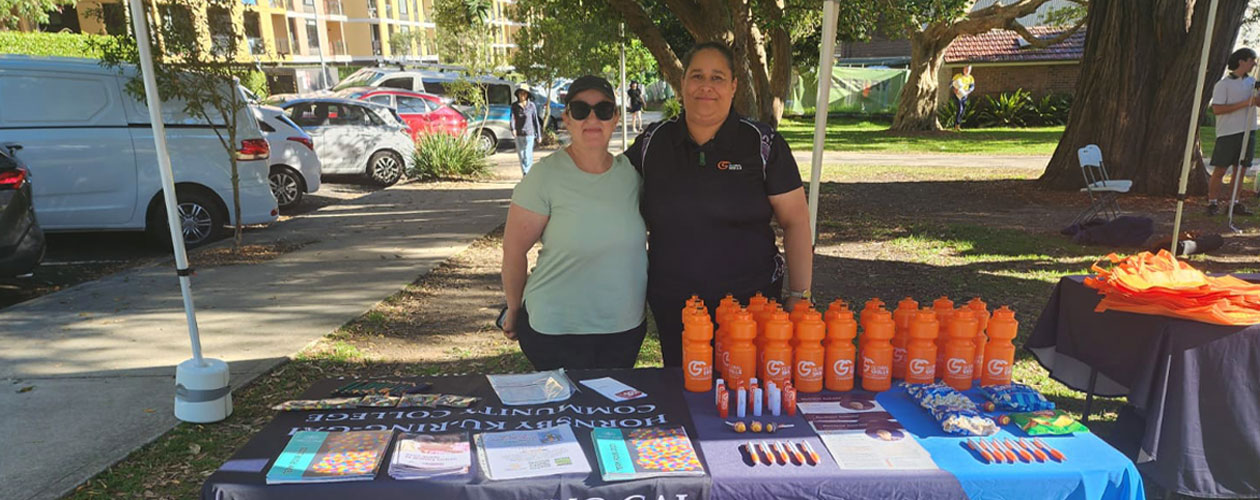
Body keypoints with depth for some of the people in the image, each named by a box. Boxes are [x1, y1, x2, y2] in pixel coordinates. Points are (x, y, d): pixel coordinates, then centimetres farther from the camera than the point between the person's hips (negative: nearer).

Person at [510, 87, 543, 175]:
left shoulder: (532, 106, -1)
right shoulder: (514, 106, 3)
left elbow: (536, 120, 5)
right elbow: (512, 117, -8)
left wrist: (539, 135, 8)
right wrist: (513, 129, -27)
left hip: (529, 134, -3)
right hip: (518, 135, 3)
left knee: (527, 156, -12)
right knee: (521, 156, 10)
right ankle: (525, 175, 21)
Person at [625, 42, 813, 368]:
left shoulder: (763, 144, -3)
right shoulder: (652, 143, 3)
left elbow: (795, 222, -1)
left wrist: (800, 297, -5)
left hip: (751, 300, -2)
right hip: (672, 307, 2)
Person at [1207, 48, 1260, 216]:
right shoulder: (1223, 84, -6)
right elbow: (1217, 109, -14)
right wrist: (1244, 103, -17)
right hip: (1228, 133, -6)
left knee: (1241, 168, 7)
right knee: (1220, 170, -5)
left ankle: (1233, 203, 13)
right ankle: (1212, 203, 2)